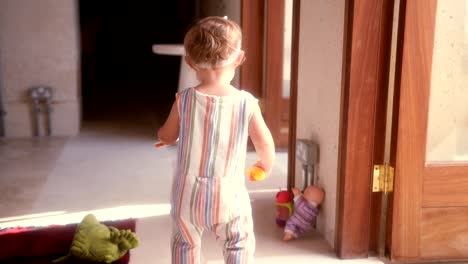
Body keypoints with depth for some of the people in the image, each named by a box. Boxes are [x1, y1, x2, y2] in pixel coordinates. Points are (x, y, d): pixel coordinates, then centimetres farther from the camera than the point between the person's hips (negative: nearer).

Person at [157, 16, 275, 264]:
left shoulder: (184, 99, -8)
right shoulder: (247, 102, -10)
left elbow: (167, 137, 5)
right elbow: (264, 142, -5)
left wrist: (160, 133, 29)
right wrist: (266, 165, 17)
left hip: (188, 192, 2)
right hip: (228, 193, -1)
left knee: (185, 243, 23)